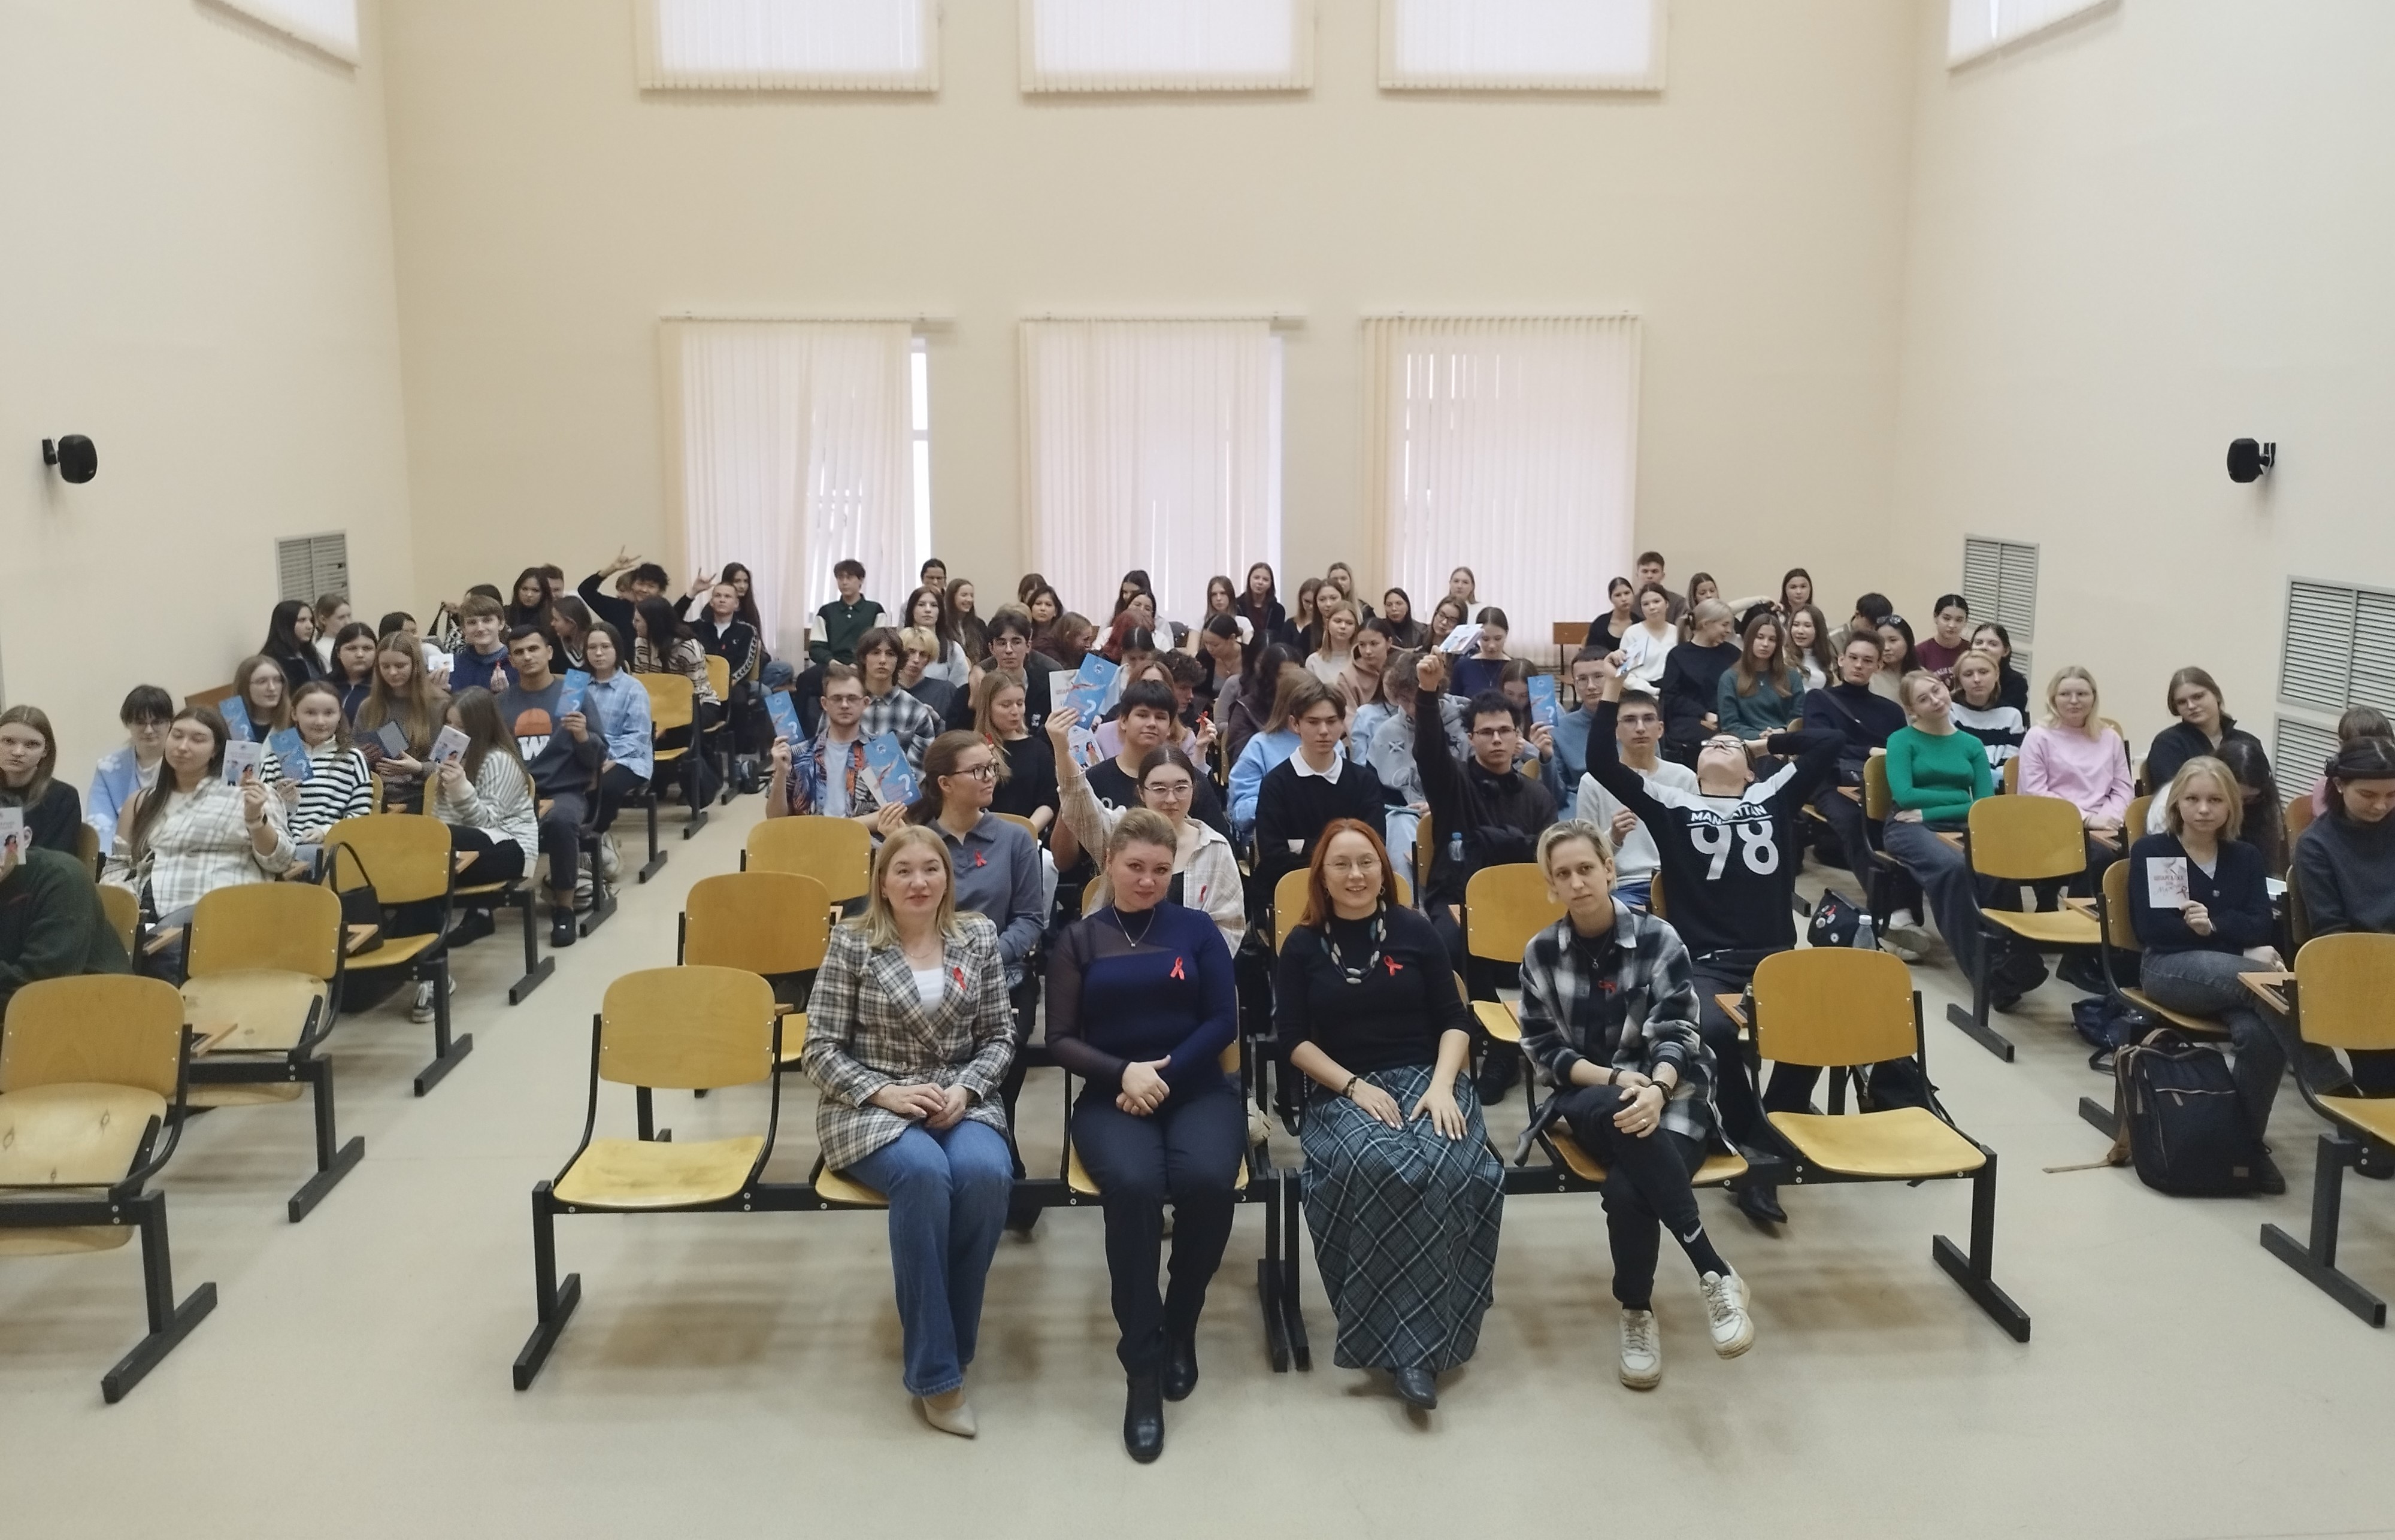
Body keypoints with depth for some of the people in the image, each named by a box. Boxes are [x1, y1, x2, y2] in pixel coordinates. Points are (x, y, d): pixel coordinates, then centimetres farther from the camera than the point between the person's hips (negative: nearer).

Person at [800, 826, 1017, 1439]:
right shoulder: (851, 944, -1)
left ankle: (949, 1338, -11)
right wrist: (884, 1092, -17)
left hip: (961, 1101, 2)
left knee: (985, 1172, -32)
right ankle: (934, 1370, -22)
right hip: (868, 1107, -2)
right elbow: (820, 1049, -2)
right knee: (925, 1172, -35)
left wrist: (964, 1089, -11)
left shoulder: (978, 936, 6)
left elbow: (1000, 1037, 8)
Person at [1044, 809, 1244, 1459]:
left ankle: (1180, 1327, -5)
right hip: (1110, 1096, 0)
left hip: (1198, 1088, 1)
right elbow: (1060, 1041, 4)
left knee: (1206, 1180, -33)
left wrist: (1164, 1073, -12)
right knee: (1133, 1186, -34)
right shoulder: (1079, 939, 9)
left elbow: (1223, 1022, 2)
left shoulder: (1196, 929, 8)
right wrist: (1124, 1072, -14)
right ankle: (1141, 1362, -22)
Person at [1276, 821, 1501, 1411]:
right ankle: (1407, 1340, -25)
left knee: (1448, 1169, -33)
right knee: (1381, 1169, -36)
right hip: (1341, 1091, -1)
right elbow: (1292, 1039, 2)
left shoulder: (1415, 931, 7)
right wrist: (1354, 1086, -11)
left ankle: (1414, 1339, -21)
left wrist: (1442, 1085, -10)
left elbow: (1454, 1020, 7)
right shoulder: (1303, 945, 6)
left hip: (1424, 1077, 1)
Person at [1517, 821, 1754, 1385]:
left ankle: (1637, 1314, -10)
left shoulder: (1657, 938, -4)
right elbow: (1542, 1049, 1)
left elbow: (1677, 1033, -10)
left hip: (1668, 1093, -1)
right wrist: (1613, 1078, -16)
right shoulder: (1541, 953, 2)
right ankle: (1715, 1272, -30)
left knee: (1628, 1187, -34)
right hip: (1587, 1099, 1)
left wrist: (1656, 1089, -31)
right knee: (1618, 1111, -37)